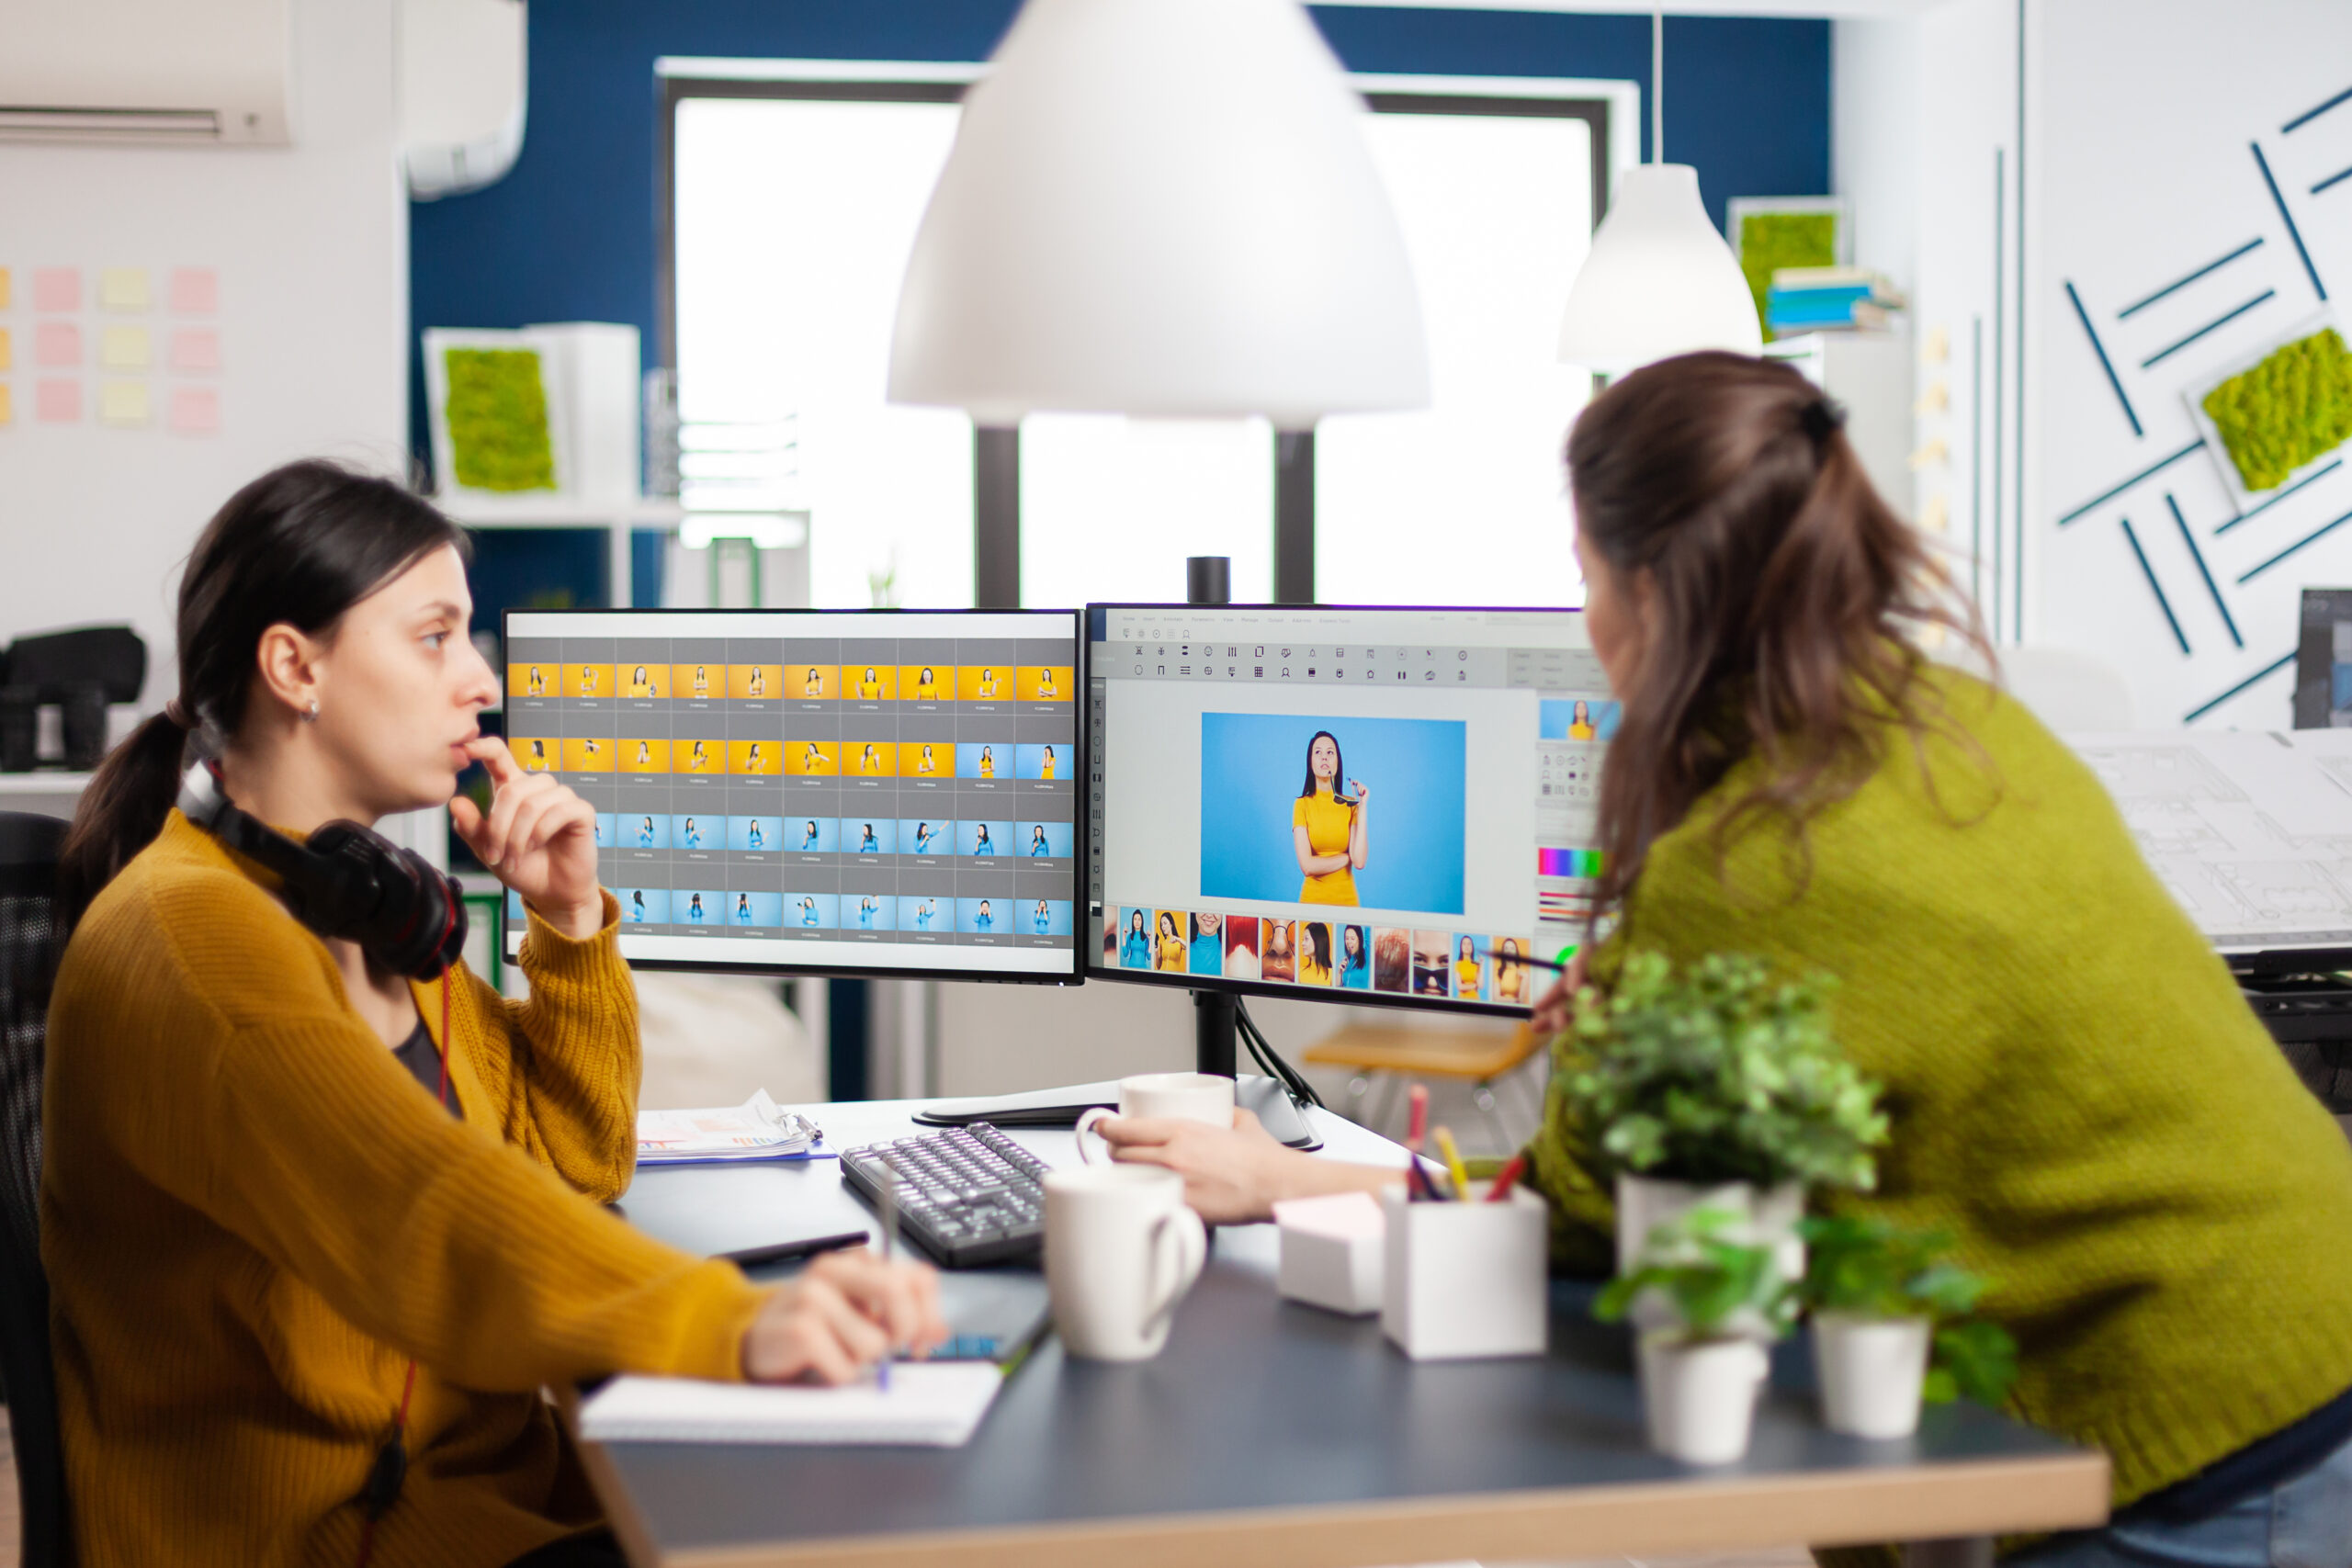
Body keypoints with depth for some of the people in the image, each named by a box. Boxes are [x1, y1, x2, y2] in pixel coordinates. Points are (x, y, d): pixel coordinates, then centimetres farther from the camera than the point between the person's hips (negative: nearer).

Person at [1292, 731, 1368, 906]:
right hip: (1312, 898, -1)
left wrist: (1362, 806, -9)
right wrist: (1348, 857, -6)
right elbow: (1307, 866, -13)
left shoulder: (1350, 804, 0)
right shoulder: (1302, 805, -4)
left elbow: (1360, 862, -13)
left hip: (1347, 898, 1)